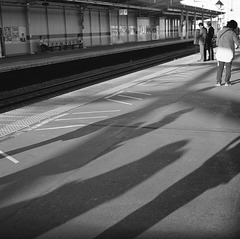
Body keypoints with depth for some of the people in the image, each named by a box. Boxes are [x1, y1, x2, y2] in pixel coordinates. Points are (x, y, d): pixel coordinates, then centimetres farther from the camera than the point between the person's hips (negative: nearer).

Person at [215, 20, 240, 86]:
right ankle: (227, 81, 14)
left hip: (220, 51, 3)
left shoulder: (220, 32, 4)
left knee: (220, 67, 12)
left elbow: (217, 43, 11)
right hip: (229, 52, -3)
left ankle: (218, 81, 7)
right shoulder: (232, 33, -10)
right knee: (228, 67, 12)